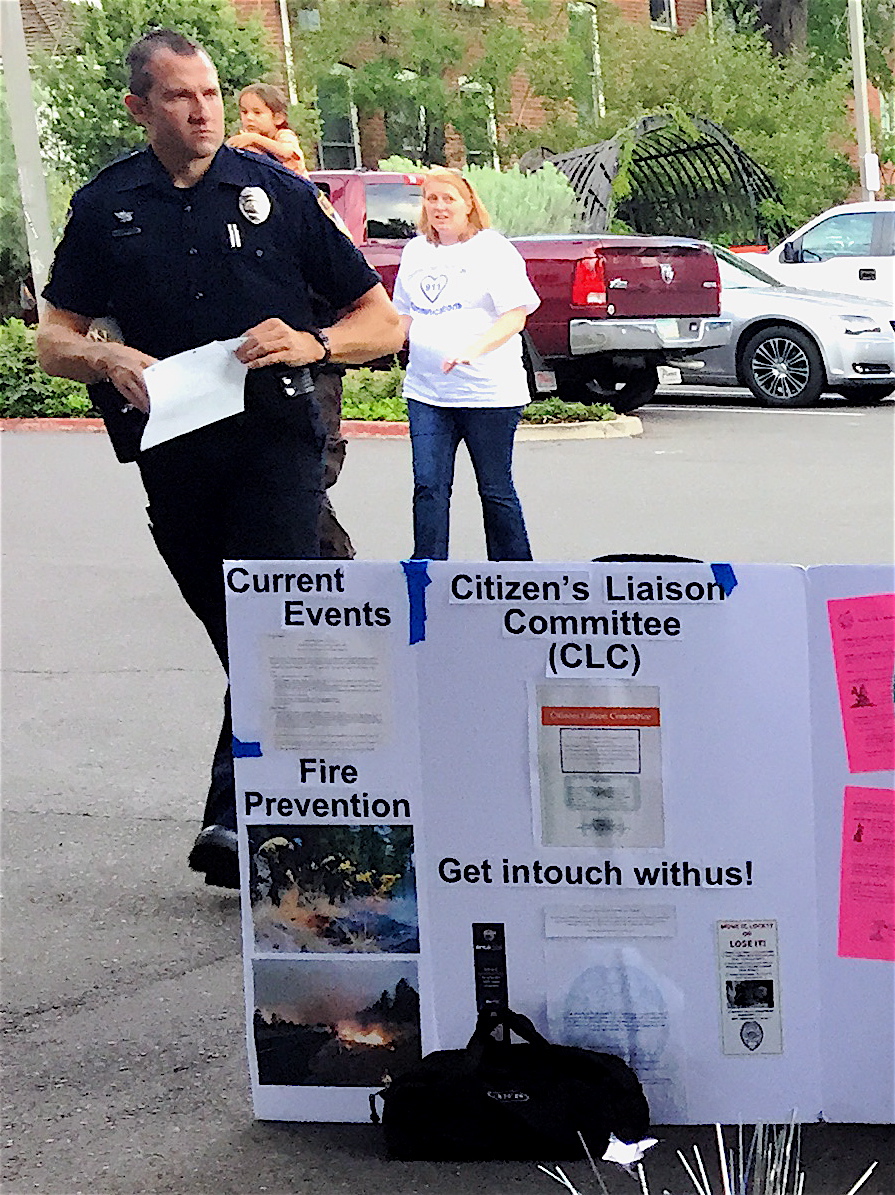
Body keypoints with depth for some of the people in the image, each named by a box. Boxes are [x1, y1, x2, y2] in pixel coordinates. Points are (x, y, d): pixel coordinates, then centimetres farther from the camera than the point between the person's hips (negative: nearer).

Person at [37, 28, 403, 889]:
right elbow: (54, 340, 12)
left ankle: (235, 819, -19)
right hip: (172, 453, 3)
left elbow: (383, 323, 6)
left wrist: (313, 343, -14)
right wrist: (109, 359, -10)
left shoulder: (276, 193, 4)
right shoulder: (105, 206, 8)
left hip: (274, 438, -2)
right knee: (238, 639, 9)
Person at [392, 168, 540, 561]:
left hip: (488, 391, -4)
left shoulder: (493, 249, -3)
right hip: (426, 391, 5)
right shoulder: (415, 252, 14)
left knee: (495, 490, 4)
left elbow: (515, 316, -10)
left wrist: (473, 348, -26)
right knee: (429, 487, -3)